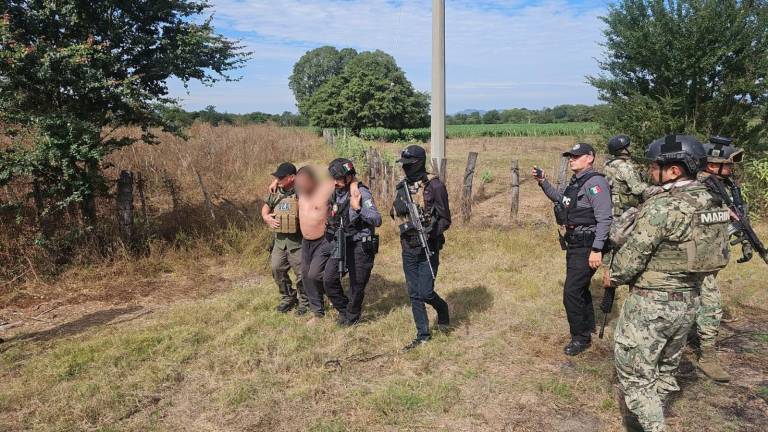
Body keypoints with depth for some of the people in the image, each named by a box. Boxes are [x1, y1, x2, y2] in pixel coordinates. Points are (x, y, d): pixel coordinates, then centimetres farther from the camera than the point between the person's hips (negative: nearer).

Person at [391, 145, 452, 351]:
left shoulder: (435, 186, -11)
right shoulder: (403, 186, 8)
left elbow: (445, 219, -10)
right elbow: (394, 211, 12)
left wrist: (432, 231, -27)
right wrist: (401, 207, -11)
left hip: (428, 248, -6)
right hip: (408, 248, 6)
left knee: (426, 293, -6)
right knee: (414, 294, 9)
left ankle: (442, 309, 27)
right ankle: (423, 334, 21)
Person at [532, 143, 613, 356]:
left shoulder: (595, 182, -17)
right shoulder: (575, 182, 11)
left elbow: (605, 218, -23)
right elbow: (560, 199, 30)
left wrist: (597, 249, -26)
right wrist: (542, 182, 16)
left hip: (587, 247, -10)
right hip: (574, 244, 10)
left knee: (572, 292, -9)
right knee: (580, 288, 23)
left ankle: (580, 337, 6)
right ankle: (588, 326, 42)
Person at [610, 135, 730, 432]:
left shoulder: (662, 206, -23)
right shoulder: (714, 203, 2)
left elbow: (631, 256, -20)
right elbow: (720, 256, 11)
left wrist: (614, 277, -1)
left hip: (651, 304, -8)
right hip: (689, 301, 8)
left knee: (635, 375, 5)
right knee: (665, 370, 22)